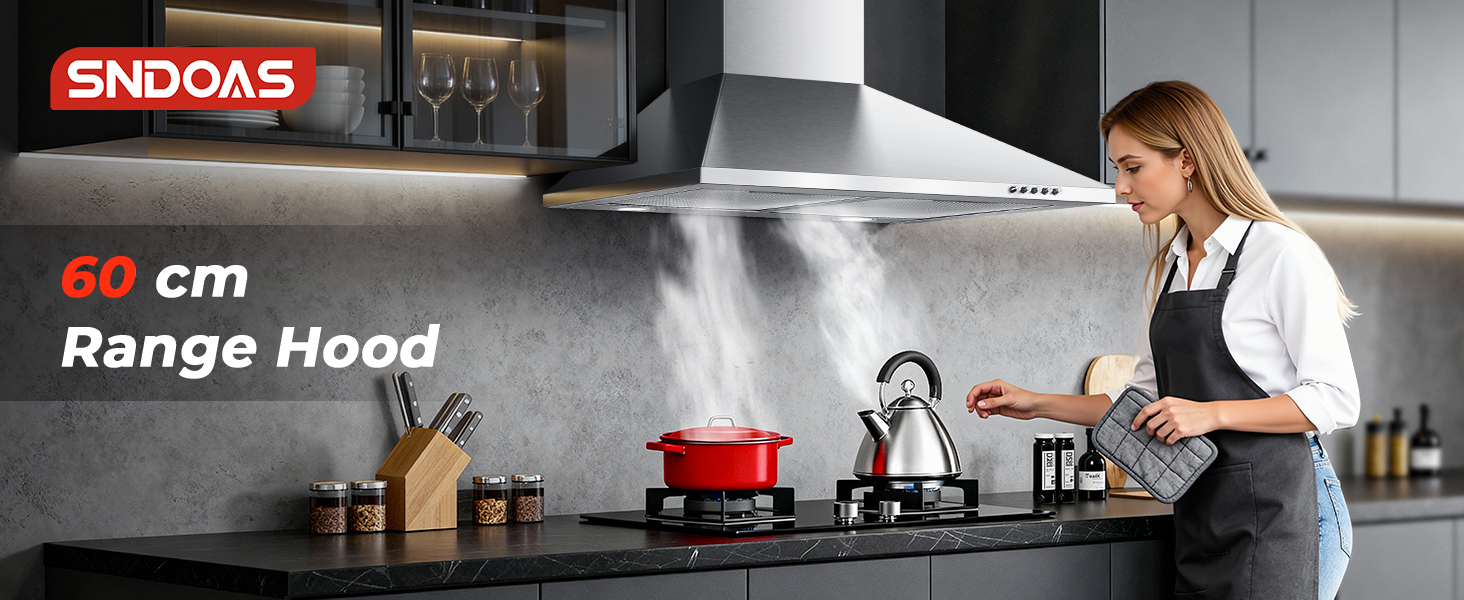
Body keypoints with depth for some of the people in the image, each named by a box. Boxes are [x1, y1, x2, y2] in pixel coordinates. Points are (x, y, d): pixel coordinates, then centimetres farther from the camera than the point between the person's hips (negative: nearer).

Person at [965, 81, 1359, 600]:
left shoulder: (1282, 255, -10)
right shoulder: (1168, 267, 15)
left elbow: (1335, 400, -12)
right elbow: (1149, 398, 21)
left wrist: (1211, 413, -20)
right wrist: (1038, 404, 14)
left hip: (1278, 516, -7)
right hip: (1202, 517, 7)